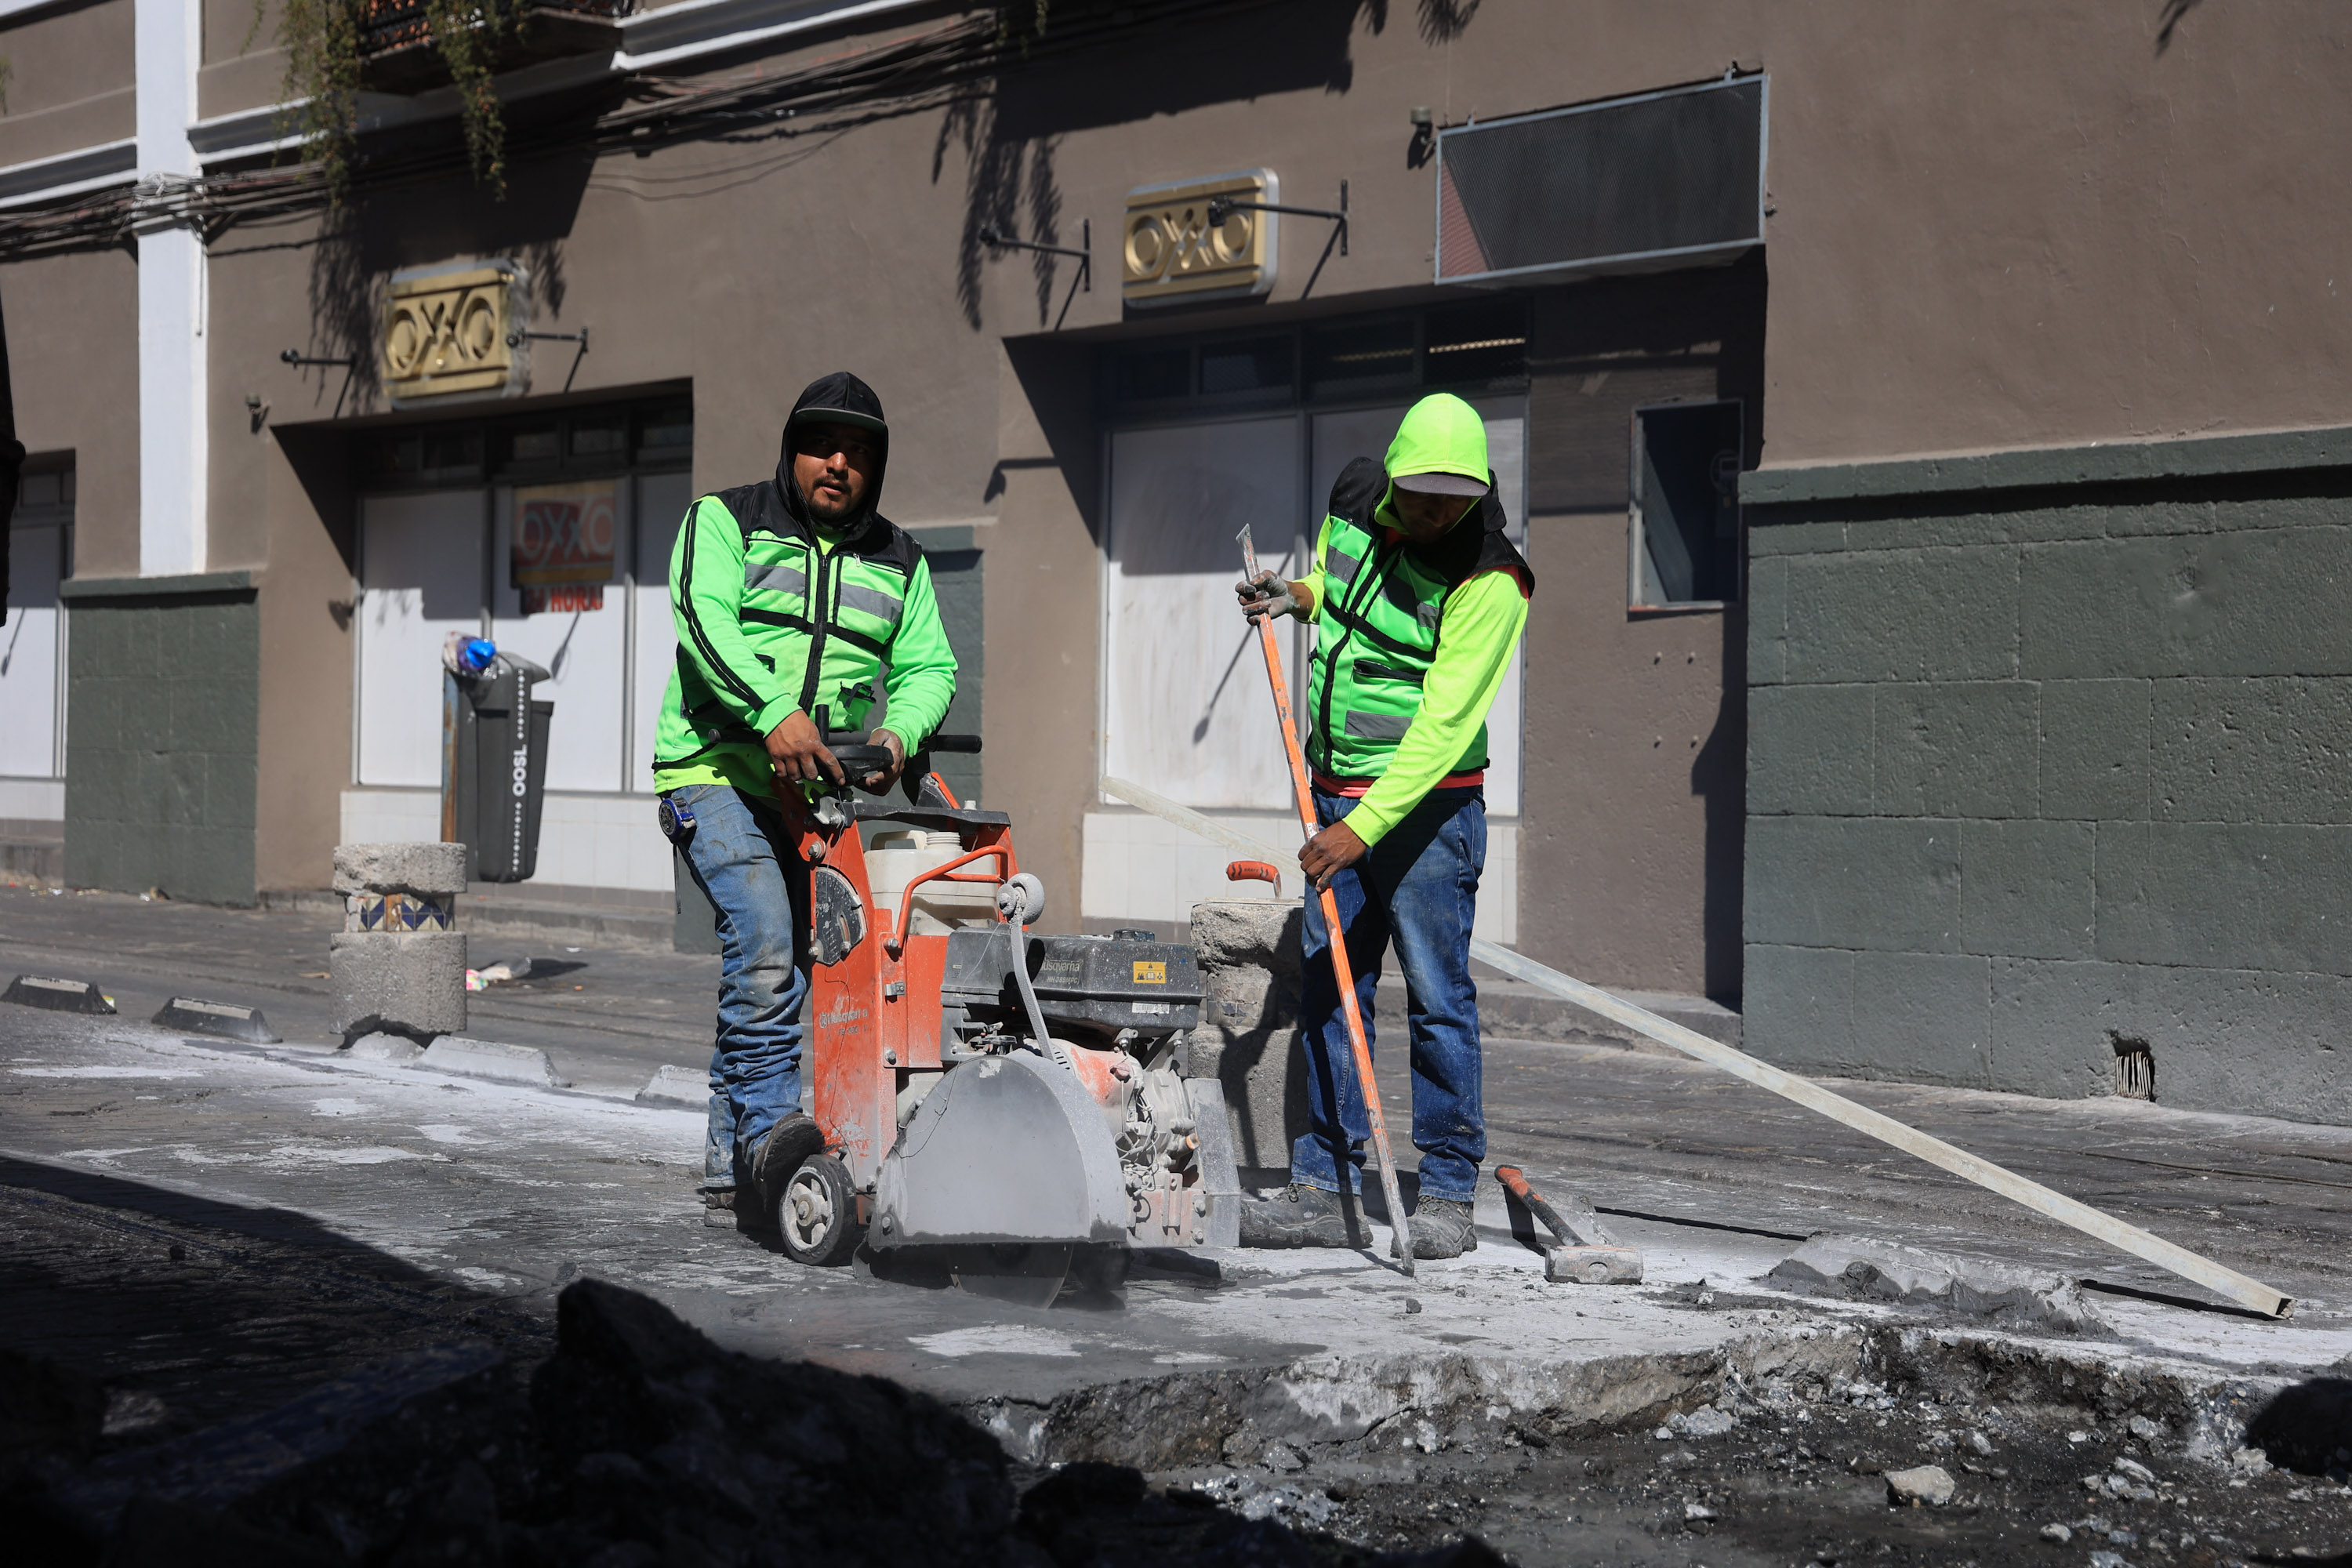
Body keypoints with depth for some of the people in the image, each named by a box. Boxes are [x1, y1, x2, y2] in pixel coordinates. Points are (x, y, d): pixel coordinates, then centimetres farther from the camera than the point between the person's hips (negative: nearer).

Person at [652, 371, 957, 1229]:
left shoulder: (898, 561, 18)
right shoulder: (724, 521, 4)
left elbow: (929, 667, 10)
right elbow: (704, 620, -13)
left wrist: (899, 734, -13)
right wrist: (773, 714, -28)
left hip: (824, 796, 4)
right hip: (718, 774, -4)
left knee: (770, 967, 2)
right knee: (765, 938, -23)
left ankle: (732, 1175, 8)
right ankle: (773, 1130, -20)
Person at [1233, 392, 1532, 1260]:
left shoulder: (1488, 582, -18)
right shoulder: (1353, 499, 2)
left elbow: (1444, 724, -24)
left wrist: (1363, 829, -28)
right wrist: (1299, 595, 6)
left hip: (1427, 805, -7)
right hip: (1335, 795, 7)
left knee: (1437, 997, -4)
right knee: (1328, 990, 6)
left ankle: (1448, 1193, 5)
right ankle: (1328, 1187, 12)